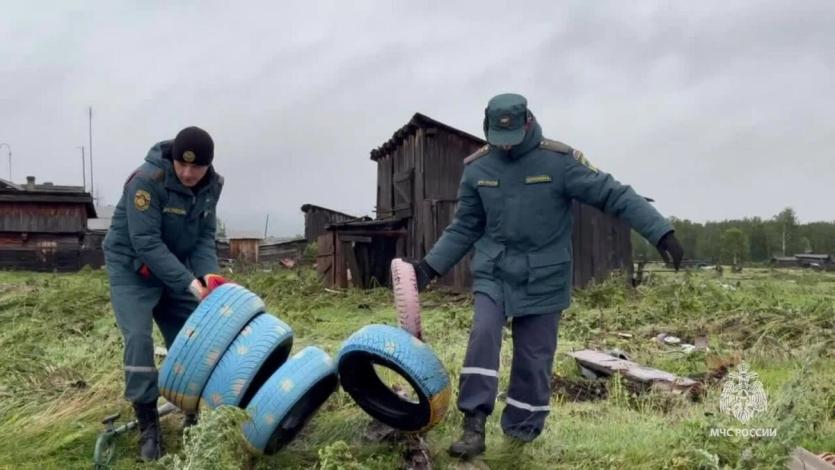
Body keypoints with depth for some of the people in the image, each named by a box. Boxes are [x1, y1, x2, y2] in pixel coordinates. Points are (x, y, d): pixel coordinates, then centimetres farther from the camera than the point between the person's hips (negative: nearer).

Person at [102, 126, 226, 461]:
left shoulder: (211, 186, -9)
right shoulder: (147, 180, -28)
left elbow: (204, 236, -5)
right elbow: (146, 244, -31)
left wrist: (207, 273, -24)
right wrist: (190, 283, -33)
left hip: (175, 269, 6)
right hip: (131, 268, -5)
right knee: (138, 339, -15)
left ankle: (195, 411, 21)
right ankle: (148, 424, -4)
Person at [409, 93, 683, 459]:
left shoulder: (561, 161, -11)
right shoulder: (476, 168, 0)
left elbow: (614, 195, -11)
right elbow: (464, 228, 9)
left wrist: (660, 232, -17)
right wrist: (431, 266, 3)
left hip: (543, 280, -1)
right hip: (493, 273, 2)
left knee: (533, 359, 4)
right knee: (483, 334, -19)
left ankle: (522, 432, 22)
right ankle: (474, 426, -13)